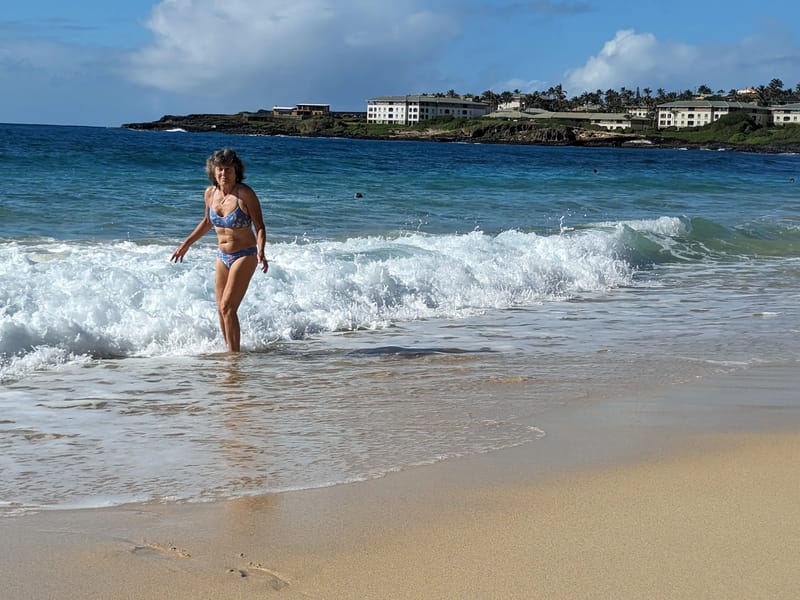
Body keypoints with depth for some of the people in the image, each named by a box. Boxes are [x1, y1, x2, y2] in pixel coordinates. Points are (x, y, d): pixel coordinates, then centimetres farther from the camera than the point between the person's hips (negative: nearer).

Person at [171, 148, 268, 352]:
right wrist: (186, 244, 21)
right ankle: (230, 351, 19)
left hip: (245, 256, -6)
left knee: (228, 307, -14)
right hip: (222, 256, 6)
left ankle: (234, 354, -9)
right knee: (221, 309, 8)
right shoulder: (210, 193, -1)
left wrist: (261, 252, -29)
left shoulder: (245, 193, -17)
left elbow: (259, 227, -13)